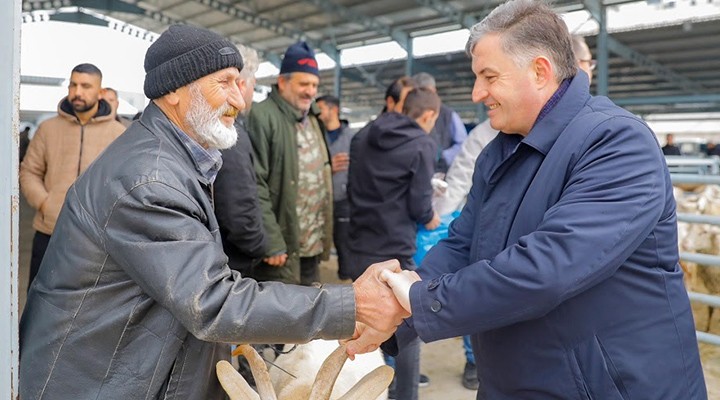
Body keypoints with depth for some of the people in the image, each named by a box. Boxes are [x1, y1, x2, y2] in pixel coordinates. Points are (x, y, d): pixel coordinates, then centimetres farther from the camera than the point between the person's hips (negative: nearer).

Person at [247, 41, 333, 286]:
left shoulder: (313, 119, 14)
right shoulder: (263, 117, -13)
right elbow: (255, 185, -18)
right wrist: (272, 243, -21)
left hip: (312, 247, 8)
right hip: (282, 247, -8)